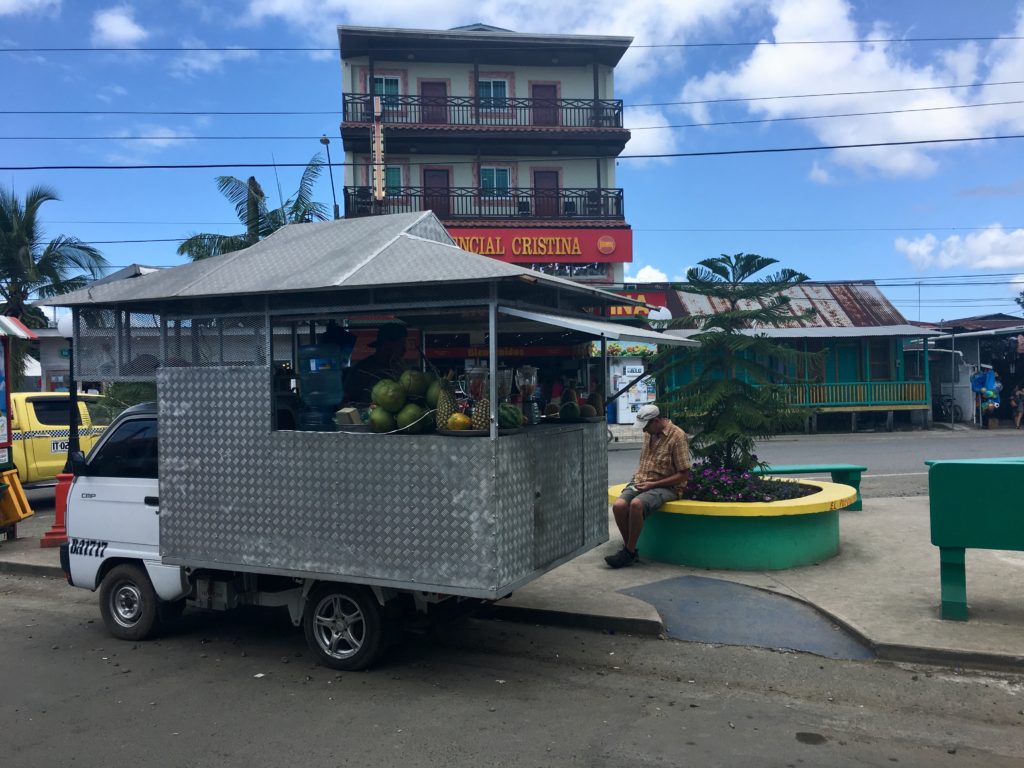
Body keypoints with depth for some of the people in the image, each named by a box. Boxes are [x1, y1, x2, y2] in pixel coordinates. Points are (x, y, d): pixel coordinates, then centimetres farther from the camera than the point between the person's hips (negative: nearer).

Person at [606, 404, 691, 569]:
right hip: (641, 483, 7)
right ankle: (629, 549, -9)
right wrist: (637, 478, 5)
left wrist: (653, 484, -15)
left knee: (636, 504, -35)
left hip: (666, 487, -6)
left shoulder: (677, 436, -10)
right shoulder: (649, 434, 12)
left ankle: (629, 552, -19)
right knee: (618, 505, -24)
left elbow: (684, 474, -11)